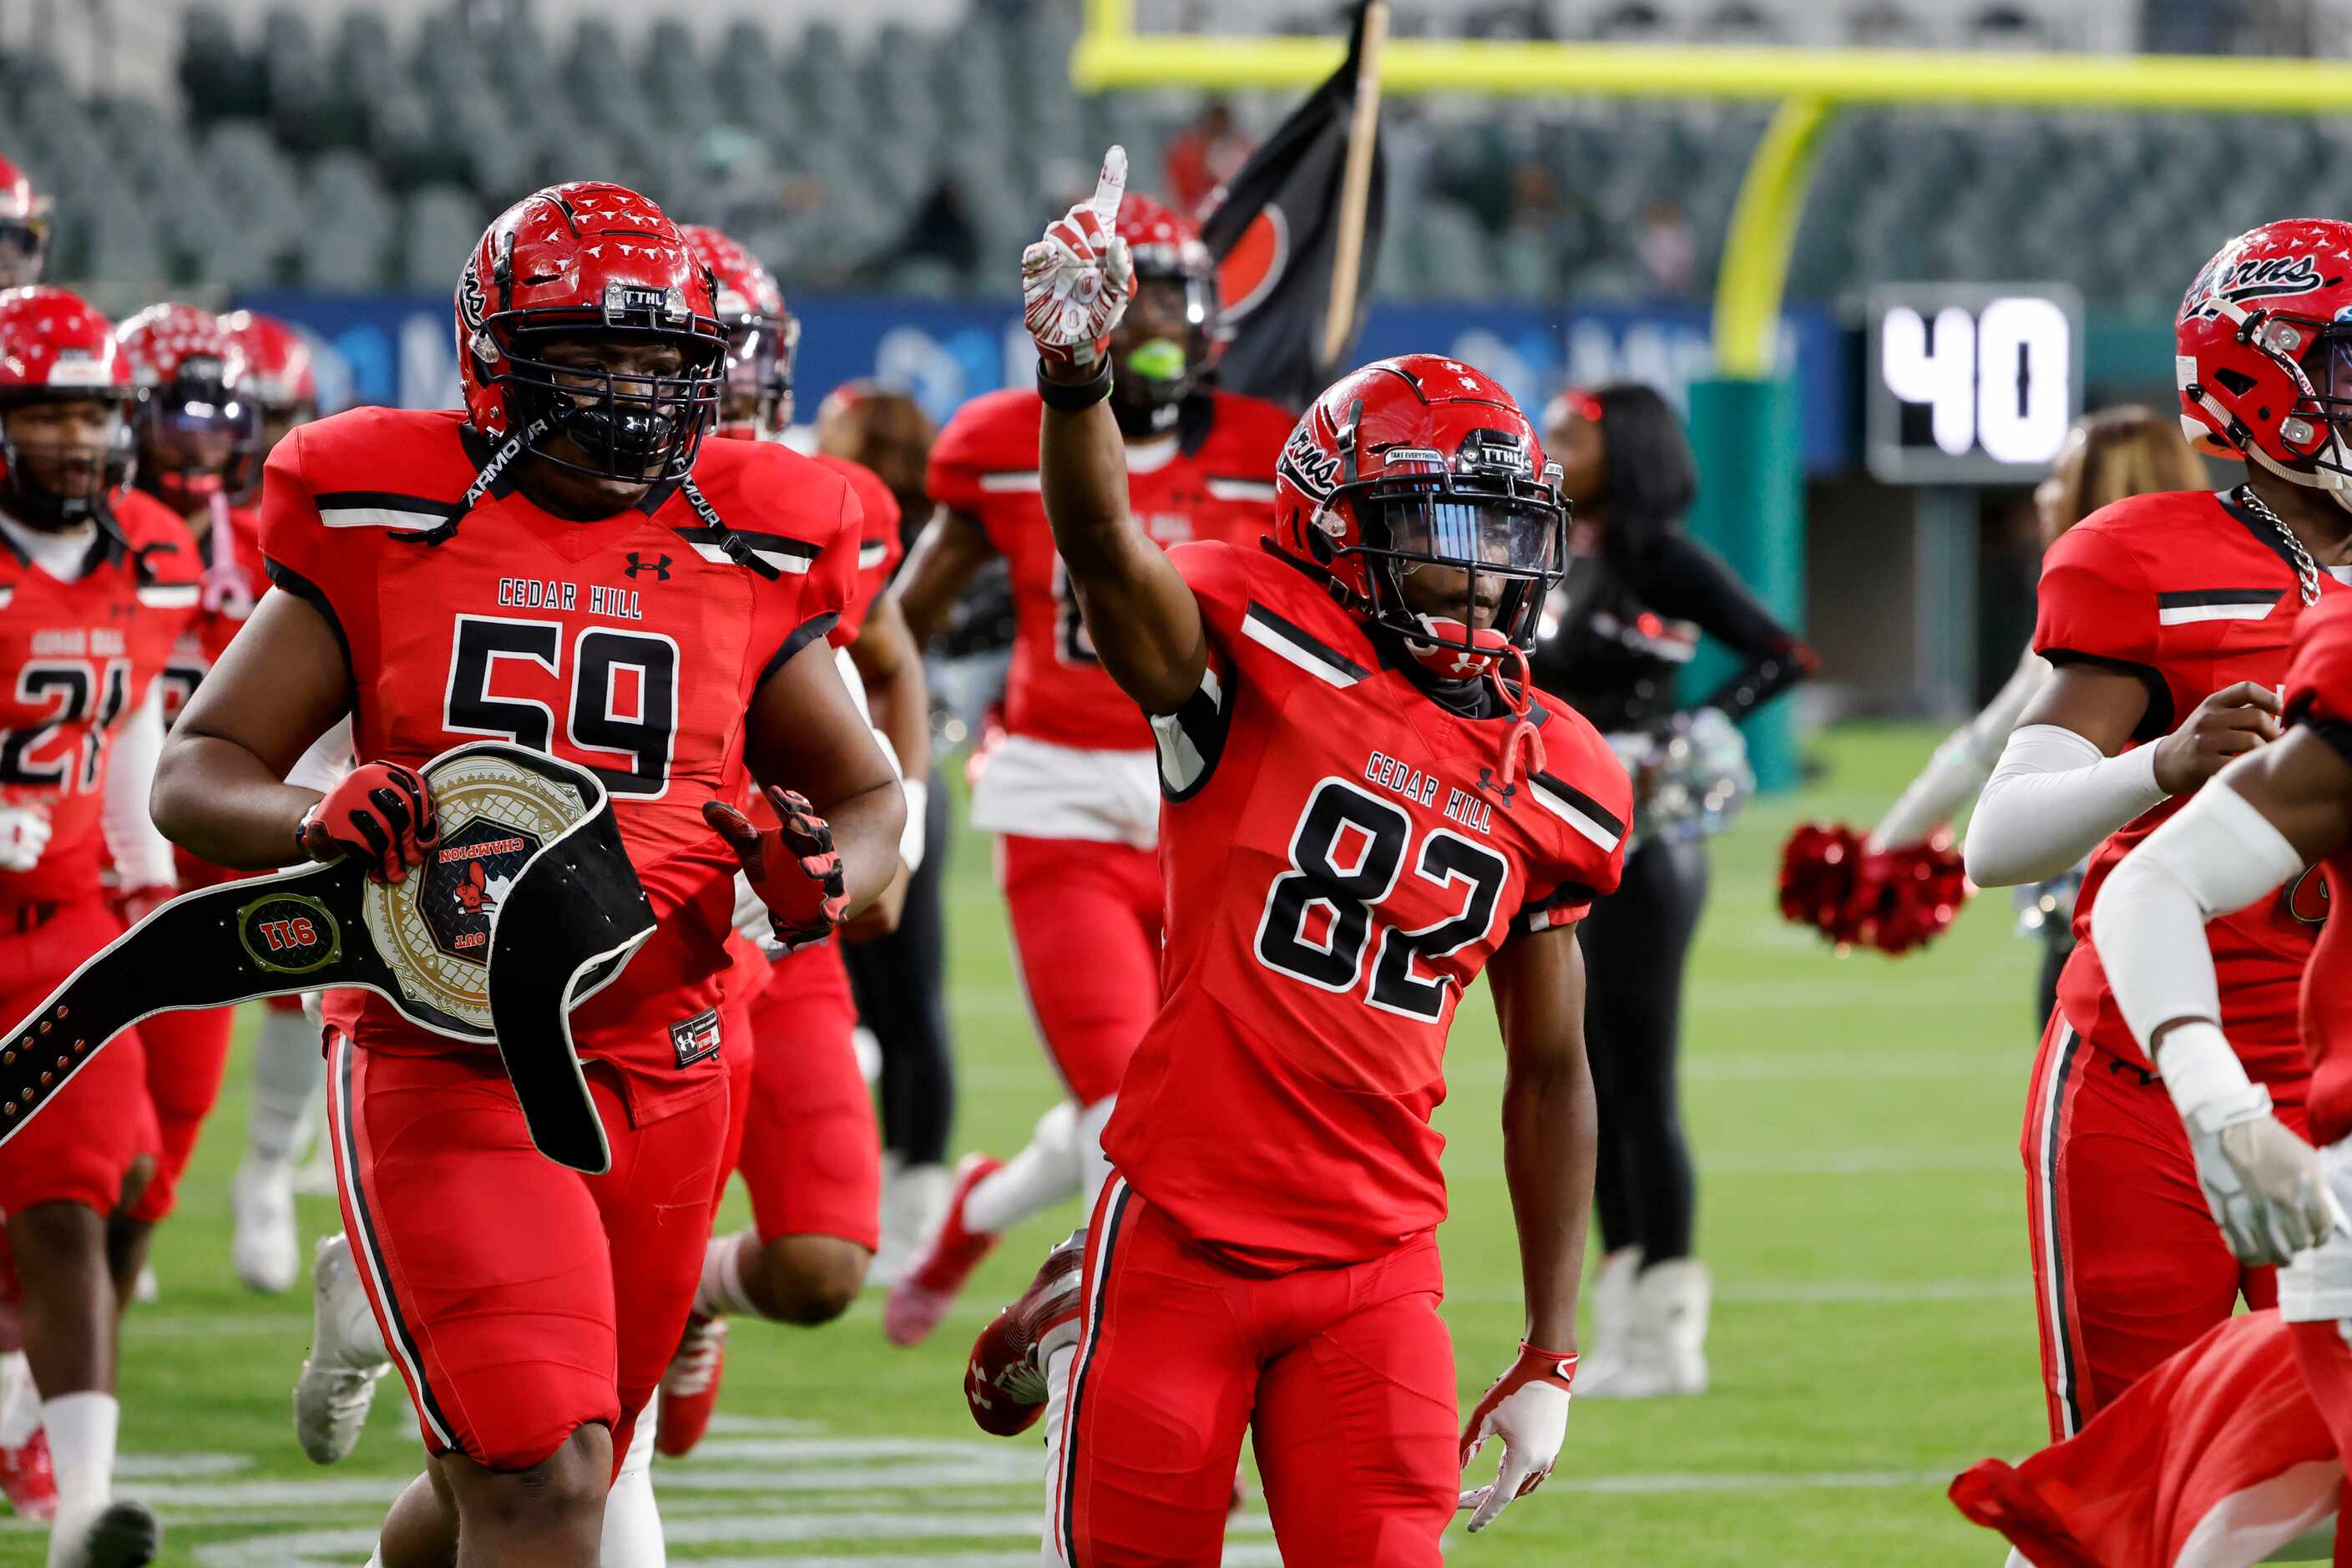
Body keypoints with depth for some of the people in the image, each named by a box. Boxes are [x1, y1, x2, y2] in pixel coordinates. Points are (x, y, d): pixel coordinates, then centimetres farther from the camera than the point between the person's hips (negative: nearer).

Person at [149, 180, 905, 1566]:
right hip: (444, 1070, -4)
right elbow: (195, 772, 1)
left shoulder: (745, 560, 7)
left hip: (661, 1073, 4)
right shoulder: (388, 530, 0)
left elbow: (868, 793, 18)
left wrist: (830, 875, -7)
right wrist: (318, 820, -21)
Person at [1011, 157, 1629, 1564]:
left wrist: (1551, 1359, 15)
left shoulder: (1556, 786, 8)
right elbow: (1109, 551, -28)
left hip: (1375, 1263, 4)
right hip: (1181, 1231, -4)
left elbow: (1550, 1079, 16)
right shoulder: (1264, 654, -6)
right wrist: (1076, 377, -50)